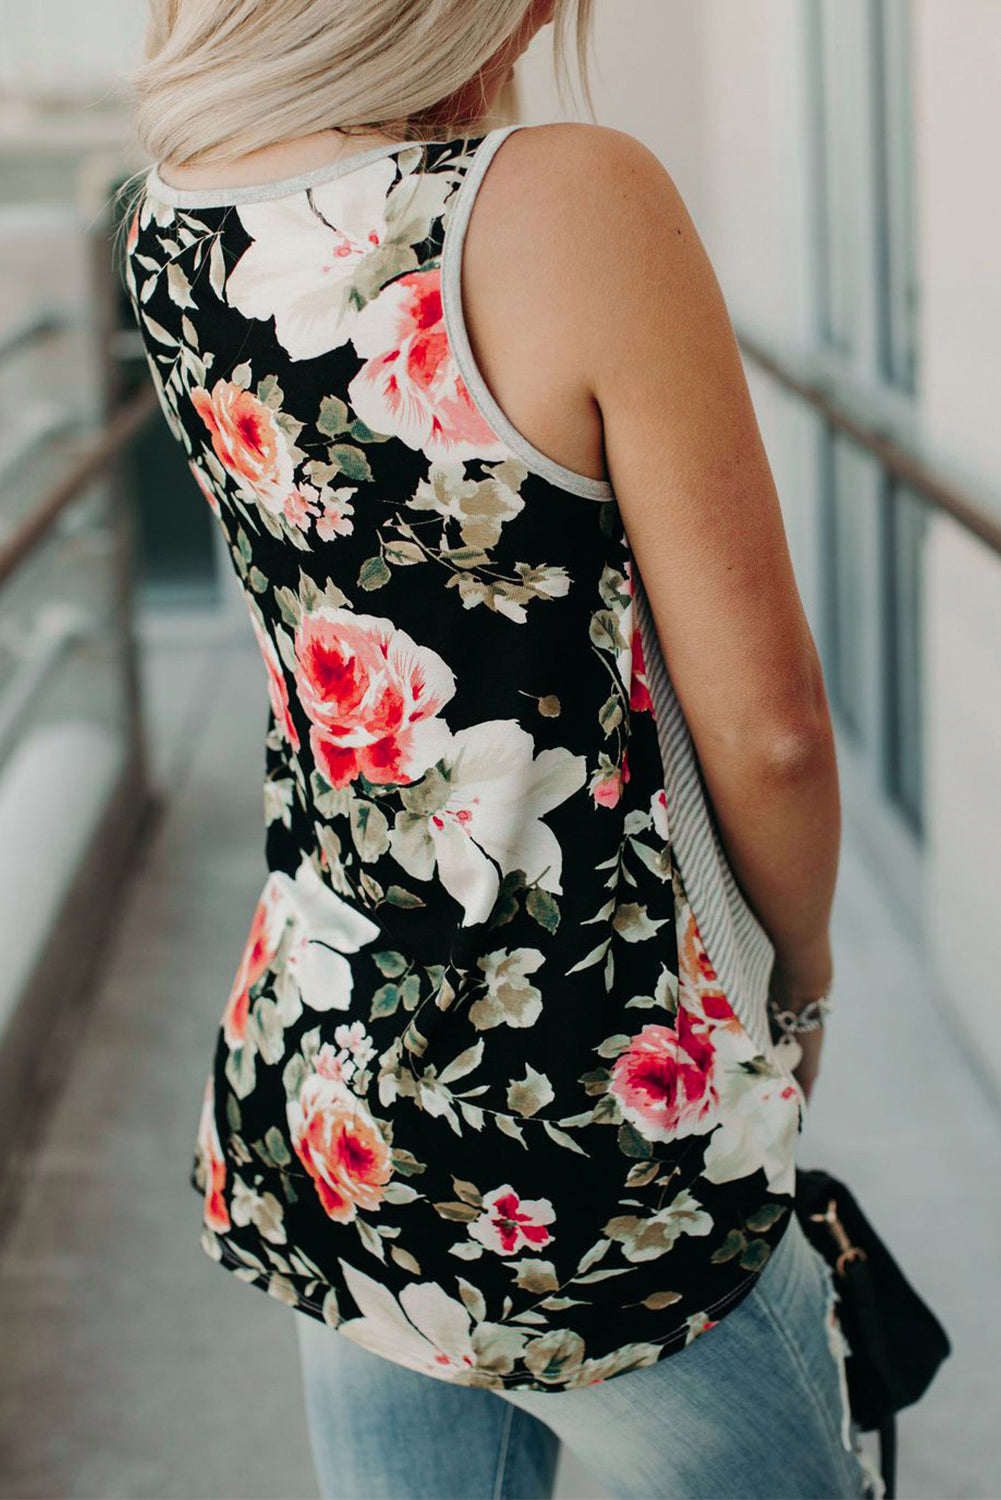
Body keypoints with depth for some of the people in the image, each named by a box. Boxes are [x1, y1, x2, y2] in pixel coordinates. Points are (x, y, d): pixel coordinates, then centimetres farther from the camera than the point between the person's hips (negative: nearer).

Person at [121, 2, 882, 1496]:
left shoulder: (167, 226, -3)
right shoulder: (575, 198, -22)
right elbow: (766, 728, -14)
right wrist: (799, 979, 1)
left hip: (314, 1098, 7)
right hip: (594, 1166, -6)